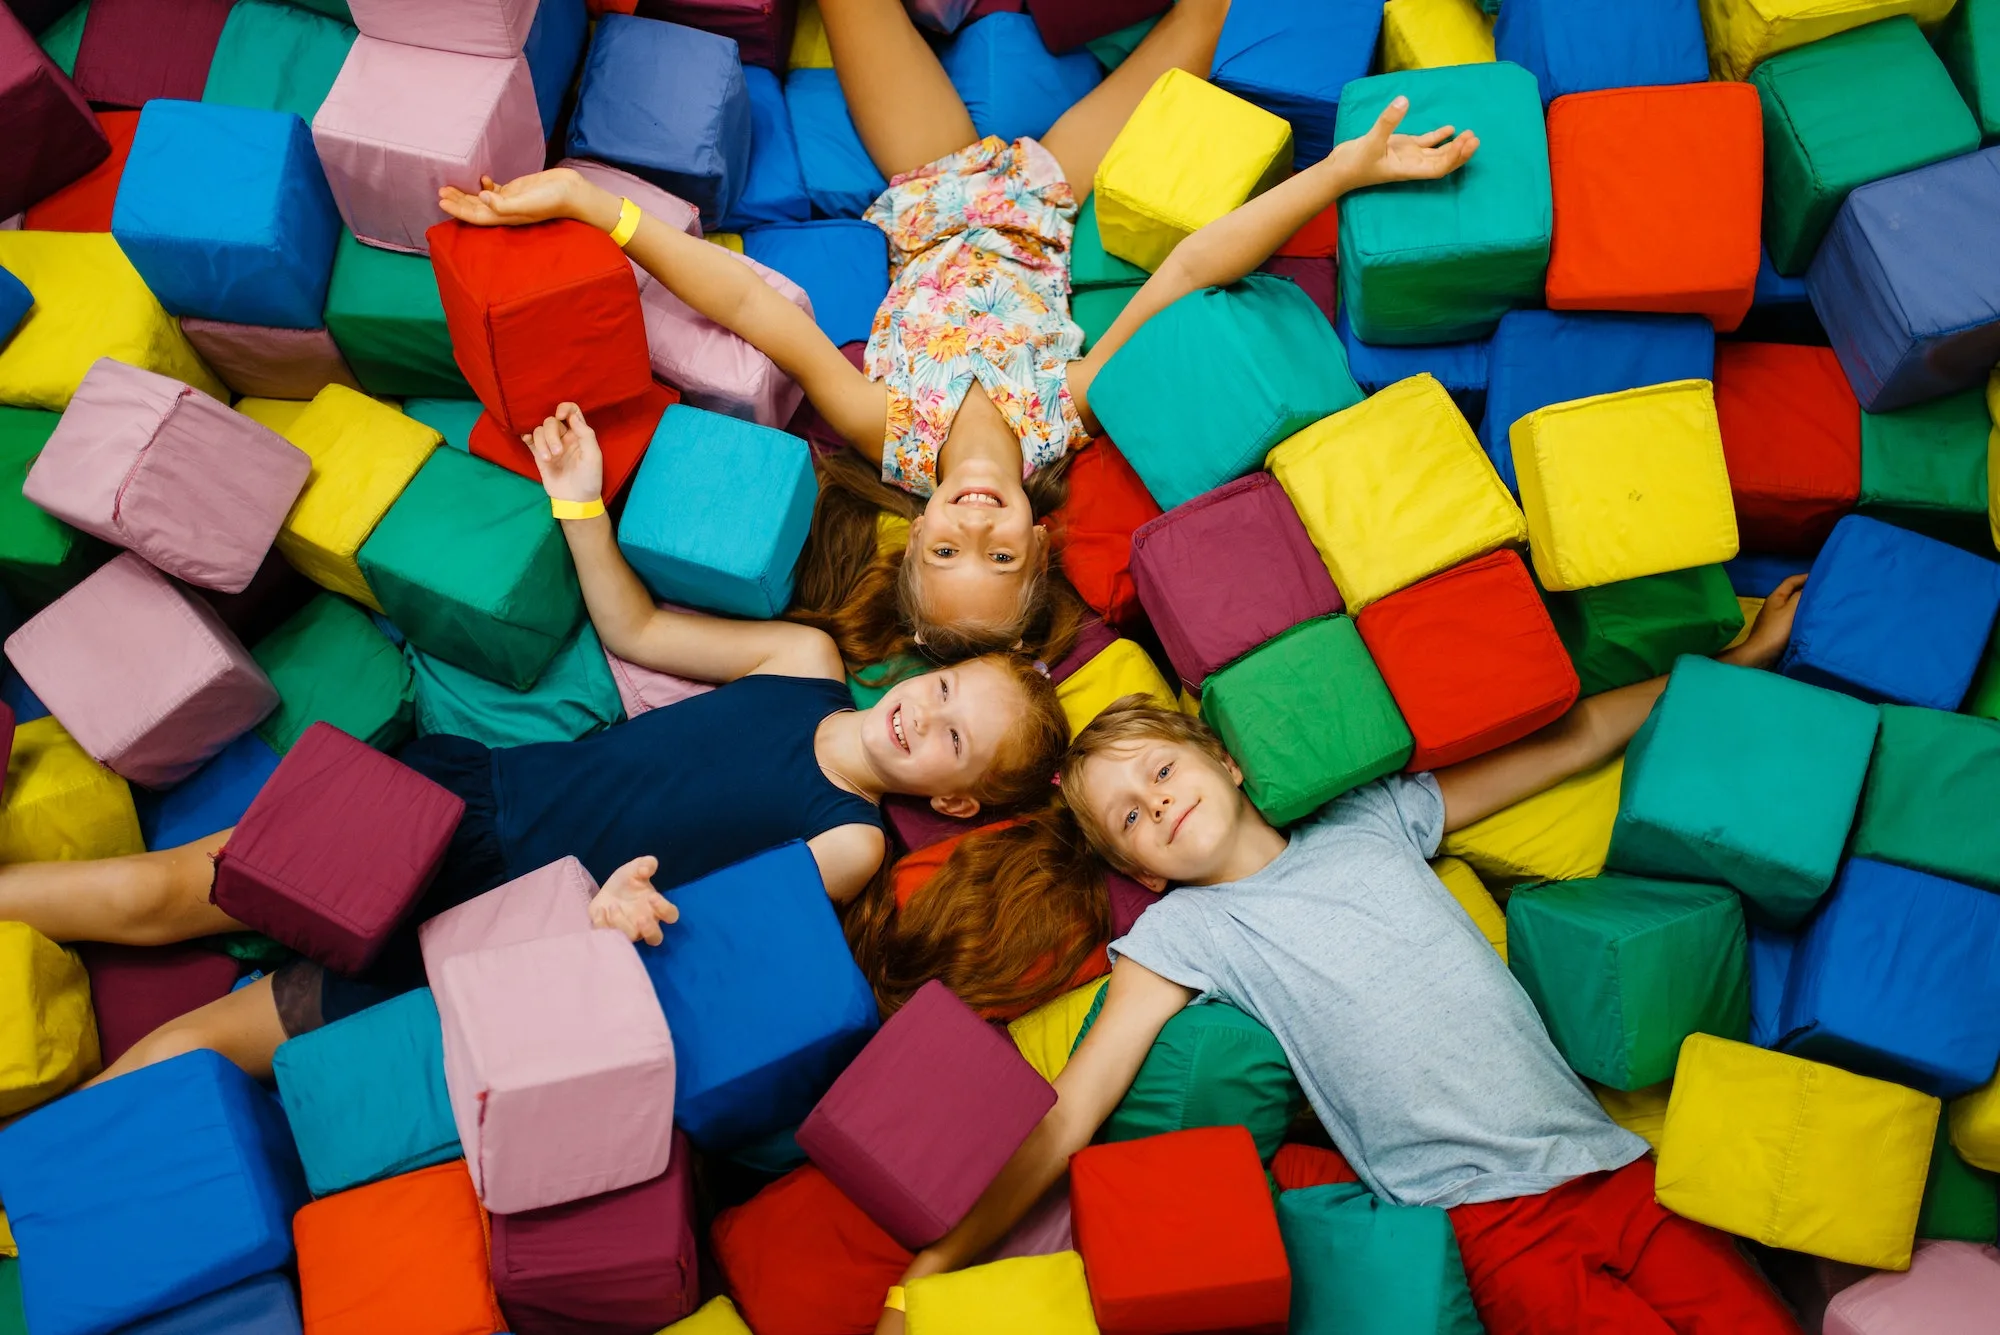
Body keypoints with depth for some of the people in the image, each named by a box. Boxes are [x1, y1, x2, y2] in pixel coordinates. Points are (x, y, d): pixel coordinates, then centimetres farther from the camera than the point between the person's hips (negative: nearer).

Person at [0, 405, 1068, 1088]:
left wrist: (629, 909, -33)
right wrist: (581, 503, 3)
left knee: (190, 1043, -6)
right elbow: (633, 631, 12)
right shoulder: (807, 661, 3)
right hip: (476, 791, 4)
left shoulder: (848, 843, -9)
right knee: (160, 889, -3)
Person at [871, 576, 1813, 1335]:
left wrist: (1745, 657, 23)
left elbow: (1569, 743, 21)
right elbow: (1065, 1113, -2)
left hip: (1615, 1163, 3)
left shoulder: (1372, 818, 14)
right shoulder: (1179, 933, 4)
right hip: (1489, 1217, -3)